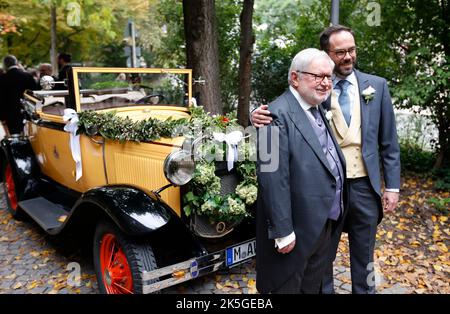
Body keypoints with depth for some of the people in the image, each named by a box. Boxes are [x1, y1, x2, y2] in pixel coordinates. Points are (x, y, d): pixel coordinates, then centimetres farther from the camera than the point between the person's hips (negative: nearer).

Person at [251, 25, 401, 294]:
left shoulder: (377, 86, 3)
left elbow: (389, 142, 5)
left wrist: (392, 186, 3)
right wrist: (262, 118, -25)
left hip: (364, 187, 2)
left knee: (364, 258, 19)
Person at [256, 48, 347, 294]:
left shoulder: (319, 110, 11)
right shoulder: (278, 115, -19)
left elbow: (329, 162, 13)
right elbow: (273, 178, -24)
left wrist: (335, 212, 10)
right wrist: (283, 232, -22)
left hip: (324, 225, 8)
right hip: (296, 229, -8)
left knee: (313, 287, 24)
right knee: (288, 287, 12)